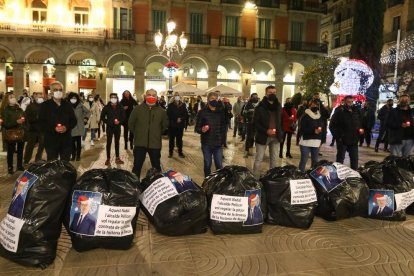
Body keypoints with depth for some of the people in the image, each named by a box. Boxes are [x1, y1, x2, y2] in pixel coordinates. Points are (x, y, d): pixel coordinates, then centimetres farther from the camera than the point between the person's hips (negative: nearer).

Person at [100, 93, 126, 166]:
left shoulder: (120, 107, 0)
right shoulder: (107, 107, -4)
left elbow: (123, 117, 4)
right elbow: (102, 117, 1)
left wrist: (119, 121, -13)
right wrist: (108, 122, -10)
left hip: (117, 127, 2)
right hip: (109, 127, -2)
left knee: (117, 142, 11)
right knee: (109, 143, 0)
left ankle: (117, 158, 20)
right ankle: (108, 158, 7)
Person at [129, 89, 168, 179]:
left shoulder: (161, 111, -1)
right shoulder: (138, 109, -3)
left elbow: (165, 125, 15)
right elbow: (130, 123, 9)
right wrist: (137, 133, 11)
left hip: (155, 144, 1)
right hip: (140, 143, 0)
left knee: (156, 166, 13)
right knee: (137, 165, 8)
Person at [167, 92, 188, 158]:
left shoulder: (183, 105, 3)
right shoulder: (170, 105, 0)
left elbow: (186, 115, 2)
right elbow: (168, 115, -4)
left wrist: (181, 119, -14)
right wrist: (176, 120, -13)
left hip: (180, 125, 1)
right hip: (172, 125, -1)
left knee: (179, 139, 8)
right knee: (171, 139, 5)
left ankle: (180, 152, 18)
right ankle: (170, 152, 15)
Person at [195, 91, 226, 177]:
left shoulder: (221, 112, 5)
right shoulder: (202, 112, -3)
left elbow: (224, 127, 9)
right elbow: (197, 127, -3)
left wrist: (223, 141, 5)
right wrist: (201, 130, -25)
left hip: (218, 144, 1)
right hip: (206, 144, -1)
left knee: (219, 165, 6)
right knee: (207, 165, 10)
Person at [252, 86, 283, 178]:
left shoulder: (278, 106, 9)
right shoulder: (260, 107, -8)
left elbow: (281, 120, 17)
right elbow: (255, 123, -9)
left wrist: (281, 133, 6)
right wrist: (266, 131, -20)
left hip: (275, 136, 5)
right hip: (263, 136, -5)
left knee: (273, 159, 12)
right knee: (258, 159, -1)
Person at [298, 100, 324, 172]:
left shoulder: (320, 117, 12)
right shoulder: (305, 116, -6)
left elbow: (322, 128, 21)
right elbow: (302, 129, -13)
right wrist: (314, 131, -19)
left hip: (316, 143, 6)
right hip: (306, 142, -6)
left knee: (315, 161, 12)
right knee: (303, 160, -3)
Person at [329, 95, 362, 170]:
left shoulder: (356, 111, 8)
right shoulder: (340, 112, -8)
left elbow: (360, 123, 22)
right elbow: (332, 126, -8)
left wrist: (360, 128, 2)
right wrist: (338, 136, -13)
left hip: (354, 141, 5)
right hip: (342, 141, -5)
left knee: (354, 159, 12)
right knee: (340, 159, 6)